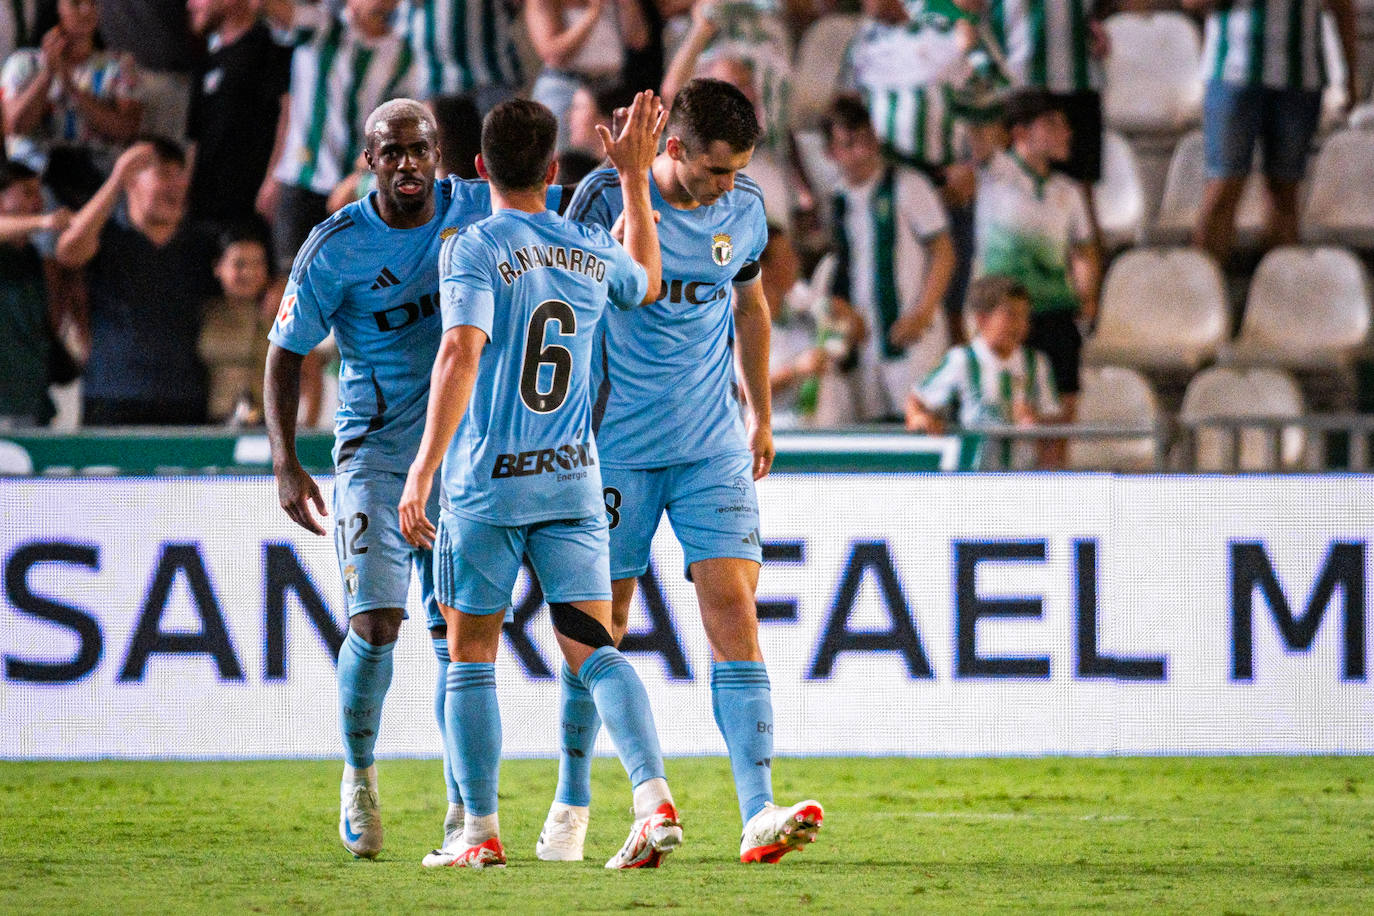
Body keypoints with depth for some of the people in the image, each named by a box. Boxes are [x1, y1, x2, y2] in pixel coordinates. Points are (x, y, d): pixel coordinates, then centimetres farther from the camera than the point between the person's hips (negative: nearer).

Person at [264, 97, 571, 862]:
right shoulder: (336, 247, -9)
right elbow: (287, 352, -2)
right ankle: (359, 777, 9)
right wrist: (285, 461, -11)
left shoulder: (478, 210, -2)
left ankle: (464, 805, 13)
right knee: (377, 621, -14)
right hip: (375, 450, -2)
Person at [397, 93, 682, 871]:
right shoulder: (593, 250, 6)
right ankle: (656, 798, -16)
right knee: (594, 648, 3)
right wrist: (635, 179, 36)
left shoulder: (474, 251, -10)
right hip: (575, 482, 4)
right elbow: (647, 284, 31)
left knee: (472, 655, 9)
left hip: (487, 484, -4)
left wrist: (424, 471, -25)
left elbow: (460, 354, -23)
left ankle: (482, 831, 10)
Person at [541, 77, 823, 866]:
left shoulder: (745, 208, 2)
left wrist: (762, 415, 24)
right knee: (603, 620, 4)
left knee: (732, 605, -10)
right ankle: (573, 802, 22)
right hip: (617, 446, -2)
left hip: (713, 446, 2)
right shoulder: (607, 197, -10)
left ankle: (760, 814, -18)